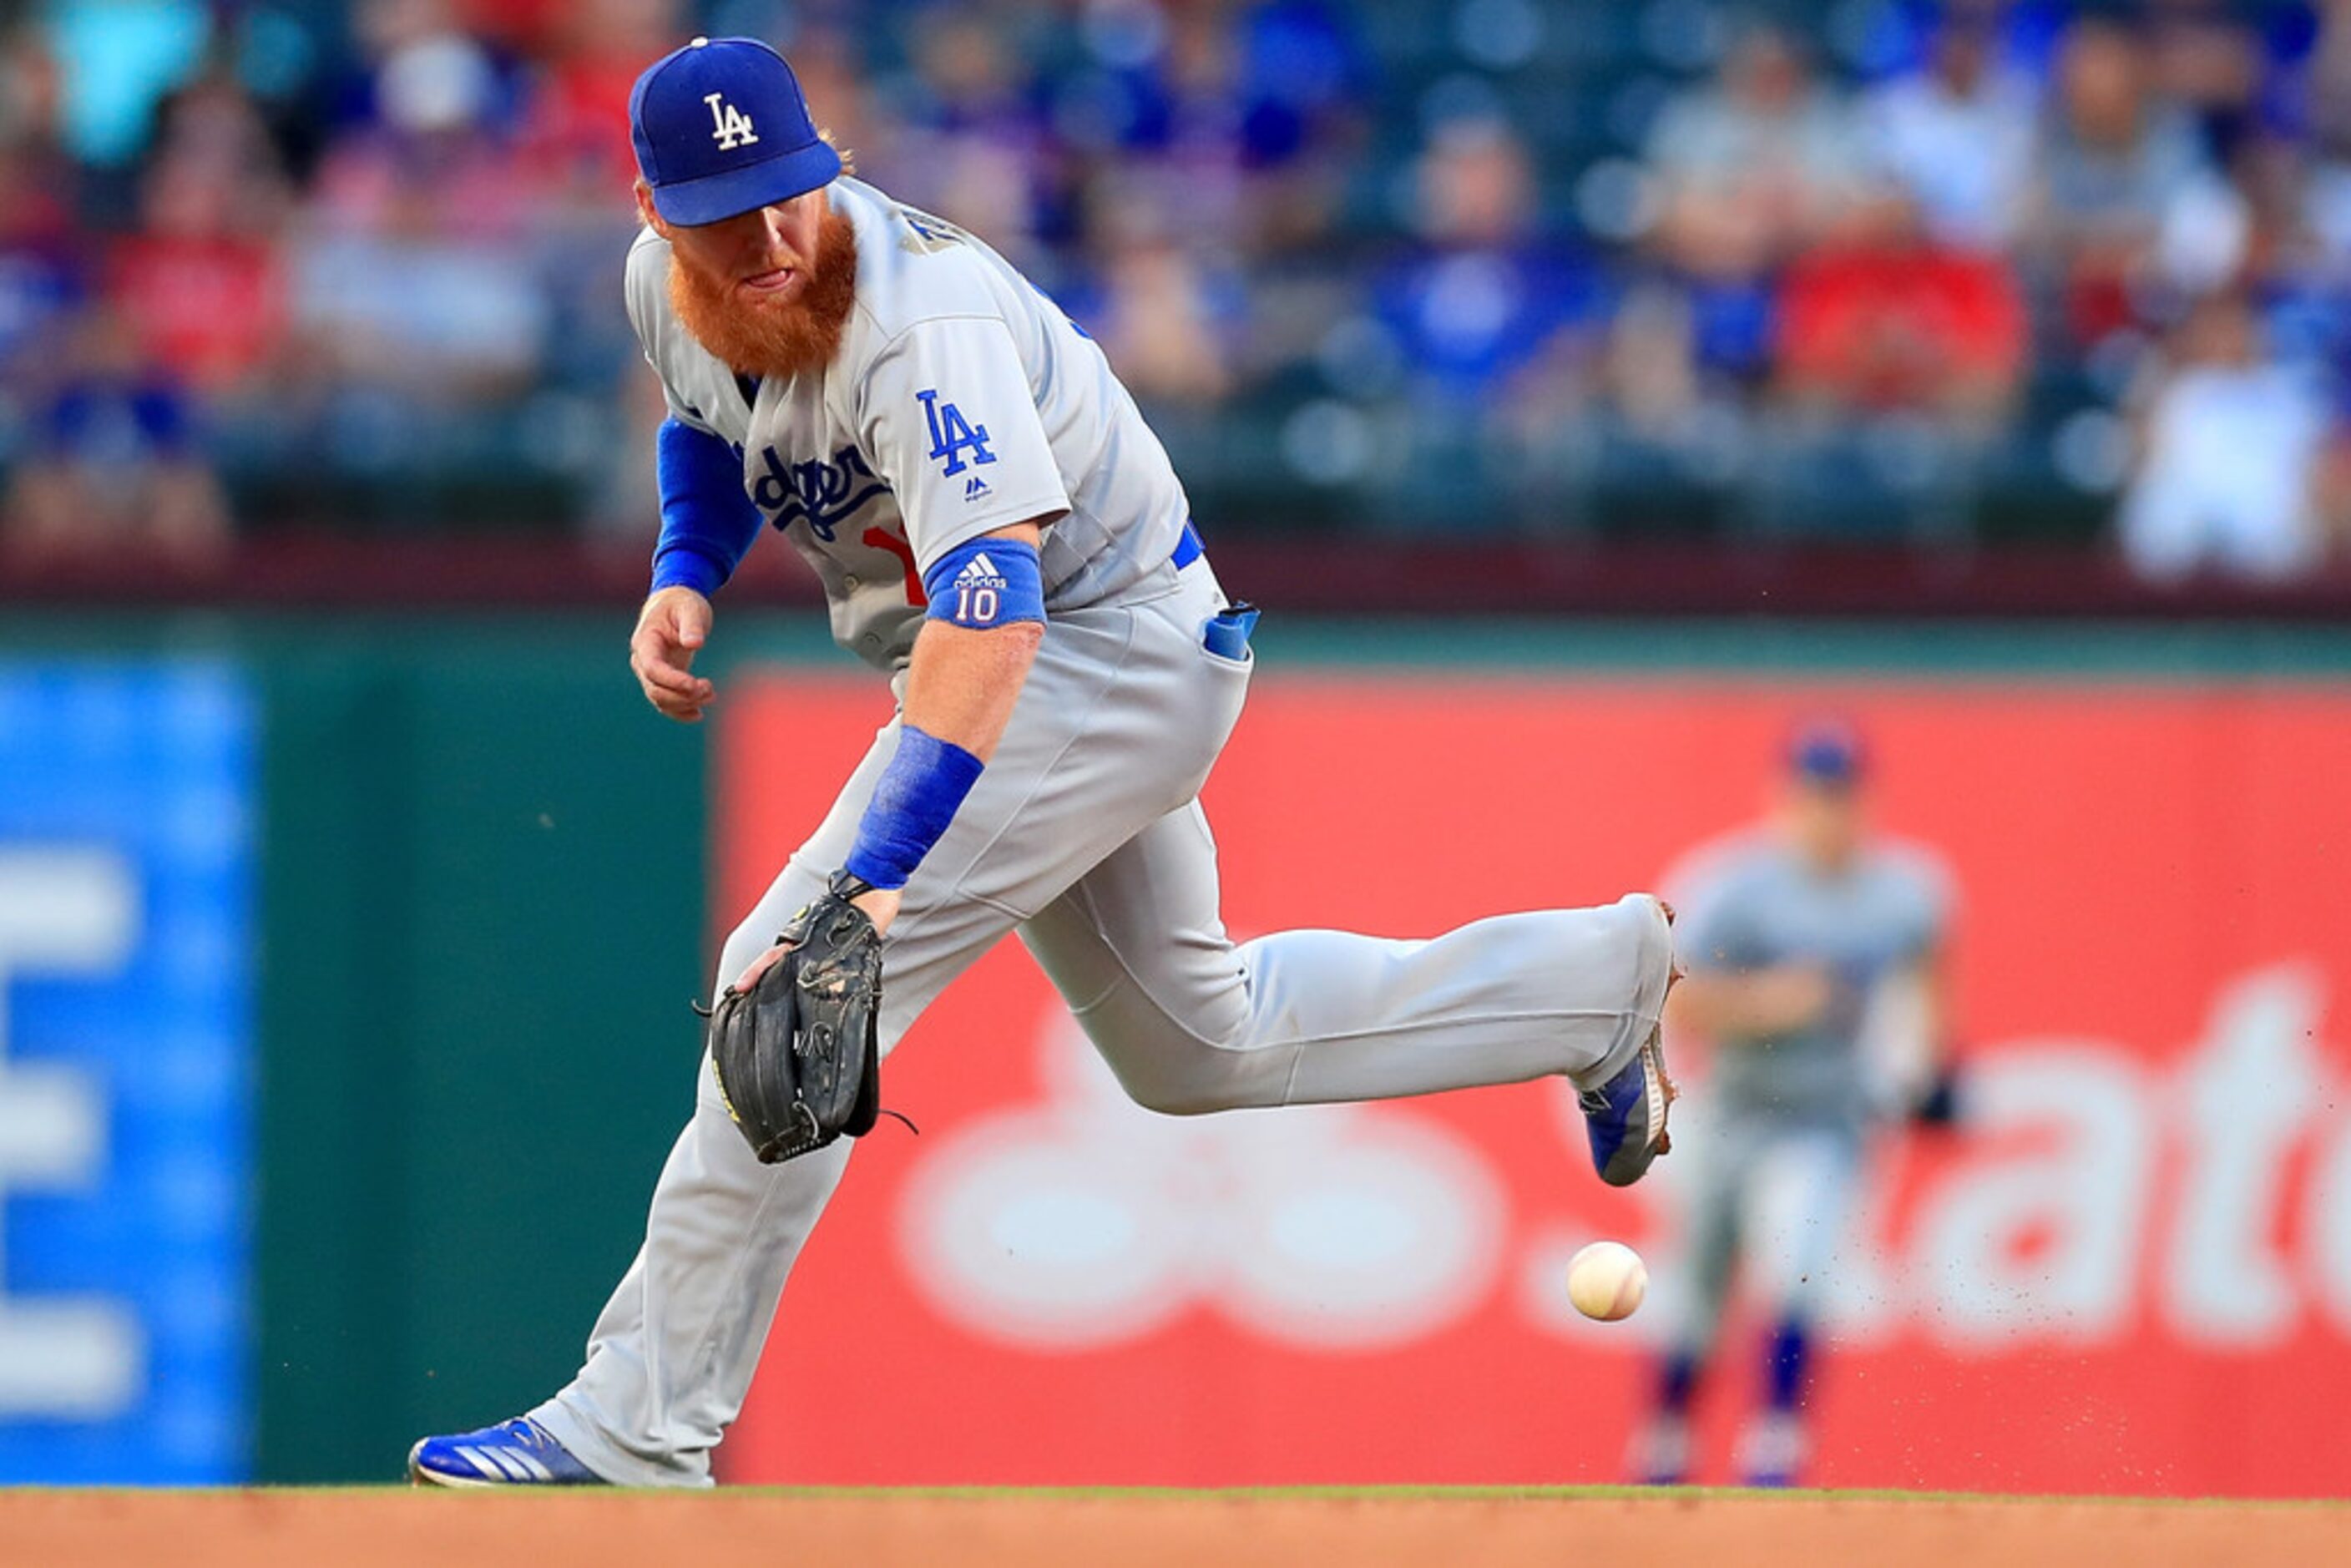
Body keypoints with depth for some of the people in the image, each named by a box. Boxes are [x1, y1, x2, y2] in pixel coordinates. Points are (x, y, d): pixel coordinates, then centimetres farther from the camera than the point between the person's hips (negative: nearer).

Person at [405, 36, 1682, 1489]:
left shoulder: (923, 323, -34)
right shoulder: (669, 285, -8)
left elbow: (990, 616, -46)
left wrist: (868, 877, -55)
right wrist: (683, 579, -3)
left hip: (1109, 651, -9)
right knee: (1199, 1043, 22)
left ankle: (639, 1431, -15)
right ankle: (1603, 976, 37)